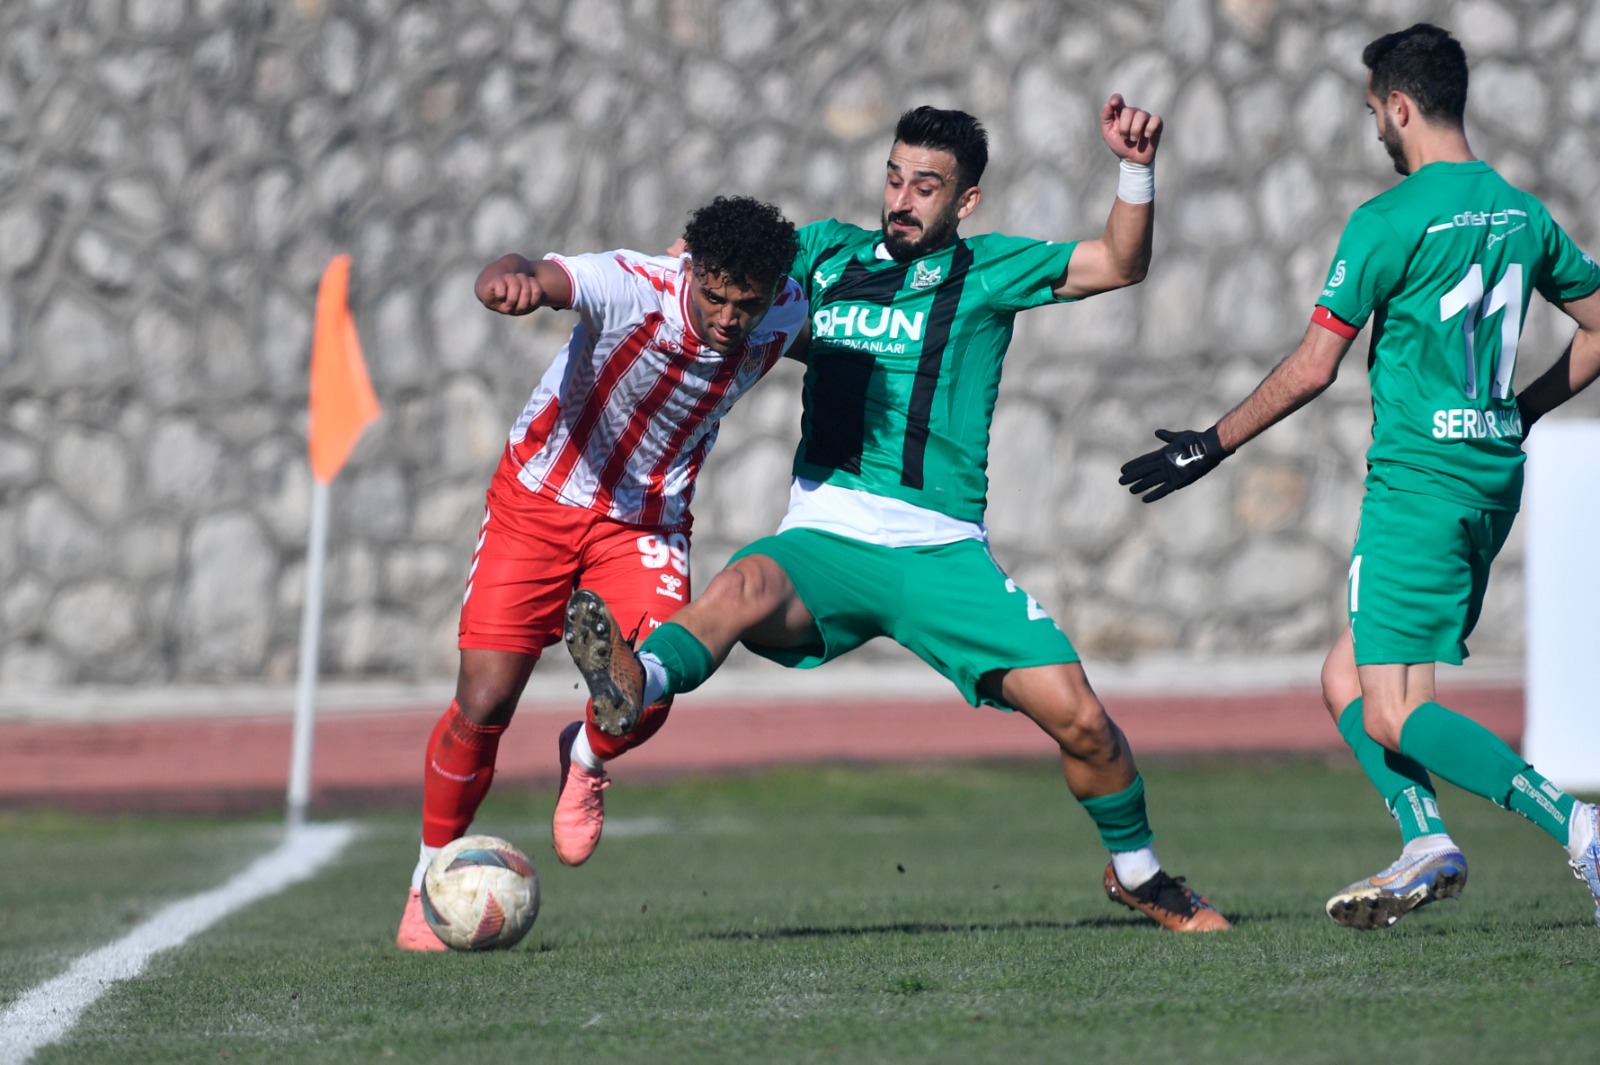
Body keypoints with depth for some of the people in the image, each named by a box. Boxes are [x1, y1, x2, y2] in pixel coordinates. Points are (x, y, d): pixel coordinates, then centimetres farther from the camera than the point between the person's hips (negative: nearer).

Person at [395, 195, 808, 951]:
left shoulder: (785, 316, -16)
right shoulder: (633, 289, -30)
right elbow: (542, 278, -52)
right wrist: (510, 281, -72)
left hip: (647, 517, 2)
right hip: (540, 497, -2)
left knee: (647, 701, -20)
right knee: (483, 704, -6)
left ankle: (585, 761, 18)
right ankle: (430, 883, 16)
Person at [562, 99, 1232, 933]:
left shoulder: (986, 271, 10)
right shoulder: (828, 252, 16)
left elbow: (1120, 264, 2)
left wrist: (1136, 169, -13)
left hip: (942, 552, 0)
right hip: (825, 540, 0)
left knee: (1078, 718, -8)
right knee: (745, 587, -36)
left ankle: (1136, 872, 19)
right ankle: (631, 687, -66)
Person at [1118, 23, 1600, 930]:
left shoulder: (1390, 222, -11)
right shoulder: (1522, 214, 10)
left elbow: (1312, 369, -9)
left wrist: (1212, 447, 1)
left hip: (1418, 476, -8)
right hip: (1495, 477, 8)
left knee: (1391, 712, -9)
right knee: (1347, 681, 15)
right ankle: (1427, 841, -3)